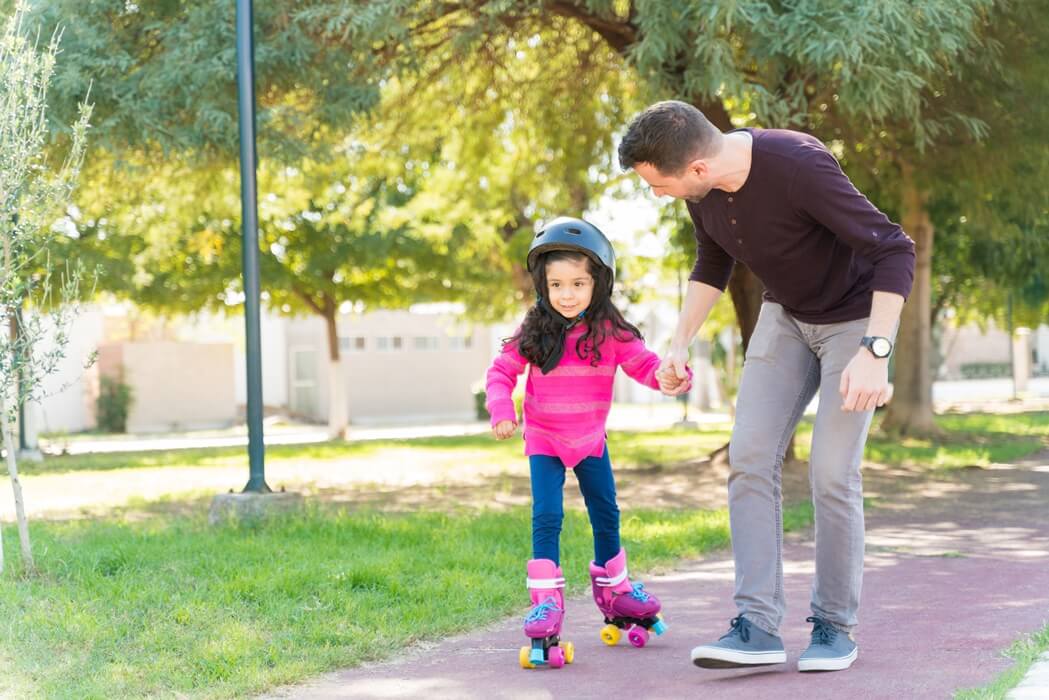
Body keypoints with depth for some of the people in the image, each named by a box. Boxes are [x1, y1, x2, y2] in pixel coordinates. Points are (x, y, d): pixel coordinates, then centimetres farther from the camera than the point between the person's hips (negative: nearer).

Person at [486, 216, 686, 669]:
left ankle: (613, 590, 35)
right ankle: (545, 605, -11)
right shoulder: (535, 331, -12)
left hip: (591, 440, 2)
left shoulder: (610, 332, -12)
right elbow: (502, 371, -7)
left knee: (606, 516, 14)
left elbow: (643, 363, -17)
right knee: (547, 517, -14)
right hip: (544, 440, -2)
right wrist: (501, 410, -24)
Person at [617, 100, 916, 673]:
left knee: (831, 475, -11)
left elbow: (895, 250, -31)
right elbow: (714, 262, 8)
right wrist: (679, 343, 0)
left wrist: (875, 351, -38)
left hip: (858, 318, -6)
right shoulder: (703, 183, -12)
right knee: (749, 456, -9)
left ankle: (834, 624, 6)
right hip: (786, 314, 6)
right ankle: (757, 626, -10)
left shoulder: (799, 167, -35)